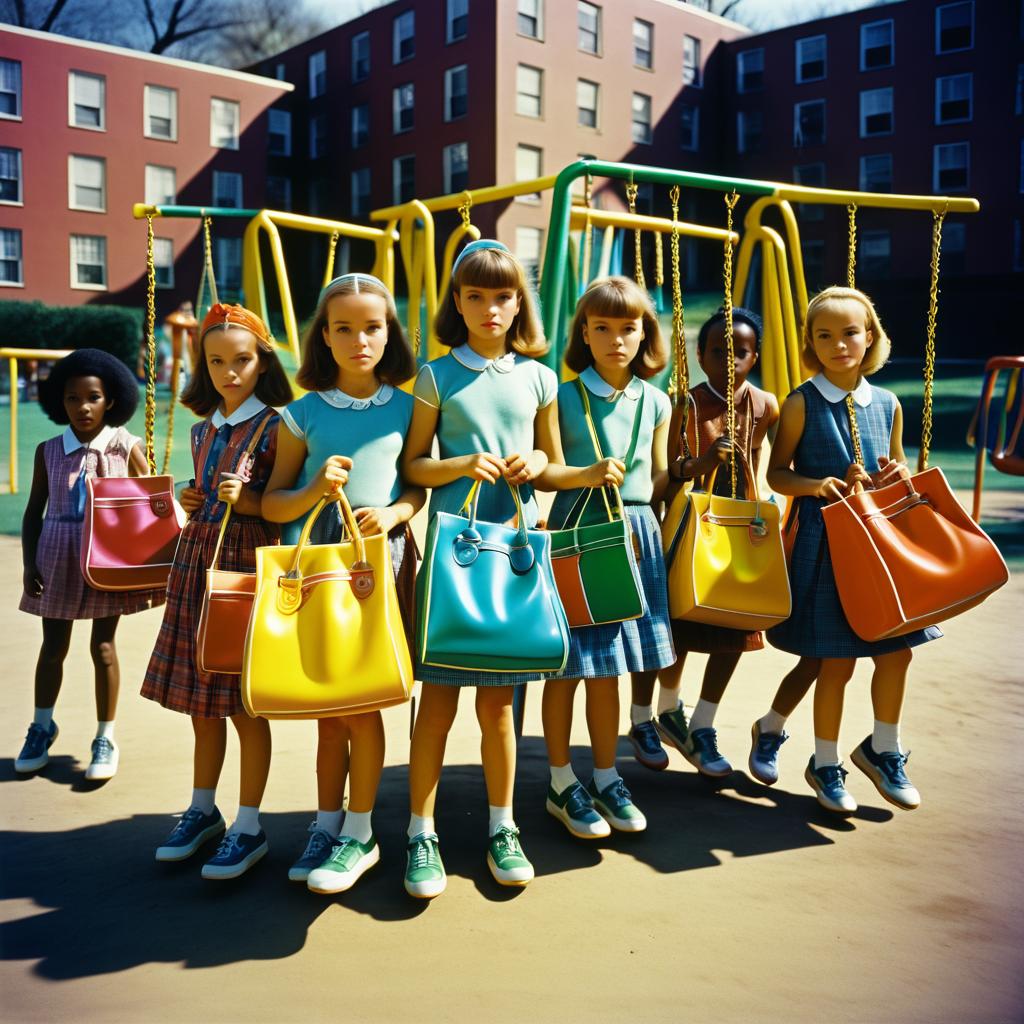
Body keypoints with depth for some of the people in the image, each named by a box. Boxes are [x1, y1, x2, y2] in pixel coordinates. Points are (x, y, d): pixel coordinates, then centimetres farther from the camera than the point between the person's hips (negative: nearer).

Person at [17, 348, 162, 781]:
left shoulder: (126, 448, -5)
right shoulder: (48, 452, 1)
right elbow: (34, 510, 9)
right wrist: (30, 563, 2)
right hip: (58, 556, 2)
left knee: (103, 645, 5)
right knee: (53, 645, 12)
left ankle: (106, 739, 19)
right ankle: (42, 727, 33)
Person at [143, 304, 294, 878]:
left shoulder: (274, 427, -6)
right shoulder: (203, 430, 13)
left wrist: (247, 500, -20)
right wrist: (192, 502, 4)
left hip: (249, 564, -6)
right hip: (198, 561, 7)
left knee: (244, 702, 0)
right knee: (200, 699, 14)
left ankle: (249, 827, 13)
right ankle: (203, 810, 30)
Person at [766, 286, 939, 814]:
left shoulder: (887, 404, 5)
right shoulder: (801, 404, -7)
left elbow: (895, 466, 16)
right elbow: (777, 473, -3)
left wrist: (897, 477, -7)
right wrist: (815, 485, -22)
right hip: (825, 542, -4)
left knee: (896, 650, 10)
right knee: (837, 661, 1)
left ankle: (882, 749, 34)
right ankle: (825, 765, 22)